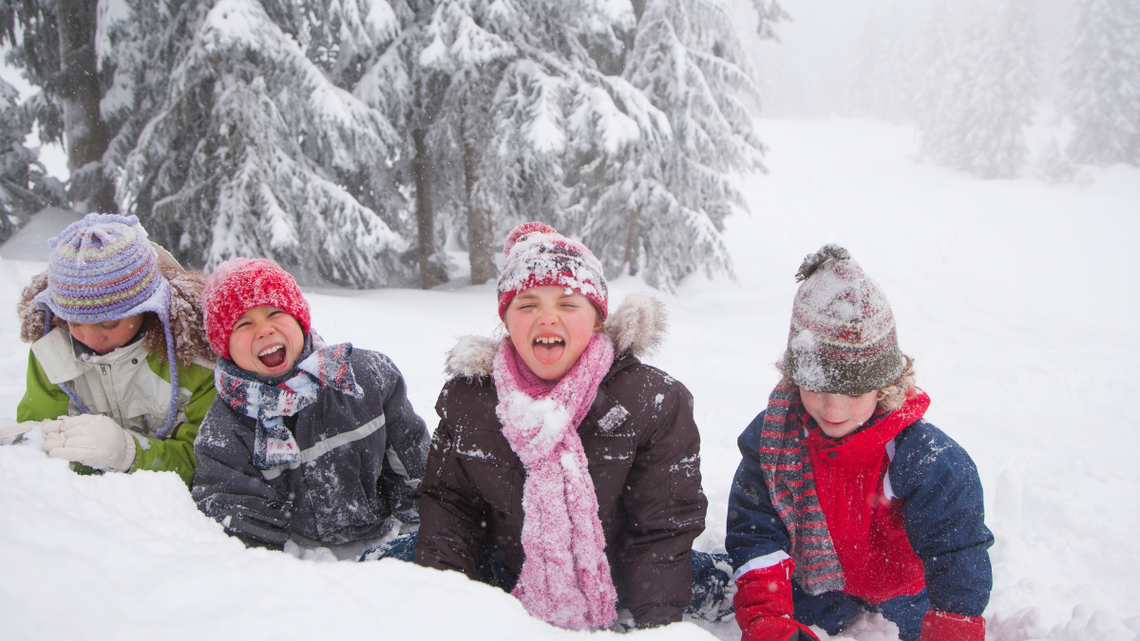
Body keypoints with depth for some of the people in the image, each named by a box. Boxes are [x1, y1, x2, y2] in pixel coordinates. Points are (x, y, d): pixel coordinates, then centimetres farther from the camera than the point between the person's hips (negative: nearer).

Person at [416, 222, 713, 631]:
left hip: (611, 592, 0)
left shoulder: (656, 401, -13)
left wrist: (657, 624, -19)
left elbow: (663, 525, -10)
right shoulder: (467, 397, -5)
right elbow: (448, 501, 3)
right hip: (504, 580, 1)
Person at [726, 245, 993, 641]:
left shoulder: (928, 459, -28)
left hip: (901, 599, -1)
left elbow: (958, 563, -23)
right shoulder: (770, 436, -19)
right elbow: (756, 536, -16)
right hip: (813, 589, 2)